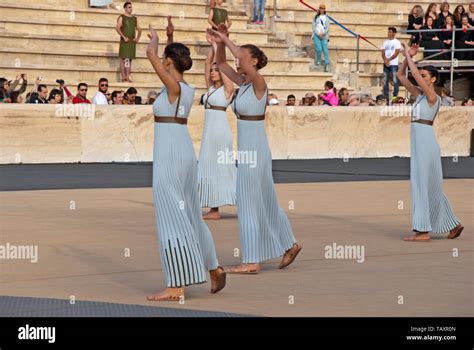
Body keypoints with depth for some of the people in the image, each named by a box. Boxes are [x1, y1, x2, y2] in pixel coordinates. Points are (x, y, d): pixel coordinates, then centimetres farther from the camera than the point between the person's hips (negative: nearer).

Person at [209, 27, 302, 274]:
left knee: (249, 204, -4)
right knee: (265, 202, 17)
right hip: (247, 150, 9)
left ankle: (252, 262, 1)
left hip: (254, 151, -9)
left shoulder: (259, 84, -13)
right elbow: (221, 64, 18)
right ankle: (289, 244, 29)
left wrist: (226, 39, -21)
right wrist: (219, 44, 2)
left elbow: (243, 59, -30)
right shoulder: (243, 83, 10)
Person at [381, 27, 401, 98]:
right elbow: (383, 53, 7)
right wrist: (385, 60, -10)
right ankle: (385, 95, 7)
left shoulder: (396, 42, -1)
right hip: (386, 64, 5)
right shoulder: (385, 42, 13)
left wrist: (389, 59, -15)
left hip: (394, 64, -5)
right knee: (385, 80, 3)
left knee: (395, 80, -7)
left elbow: (396, 53, -9)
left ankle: (395, 95, -5)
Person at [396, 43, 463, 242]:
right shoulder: (419, 94, 13)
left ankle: (423, 231, -5)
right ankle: (453, 225, 21)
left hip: (426, 141, -9)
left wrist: (408, 56, -9)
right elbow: (401, 77, 17)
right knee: (430, 186, 13)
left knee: (422, 184, -7)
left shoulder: (432, 96, -10)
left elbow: (415, 73, -19)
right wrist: (406, 57, 8)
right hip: (418, 141, 9)